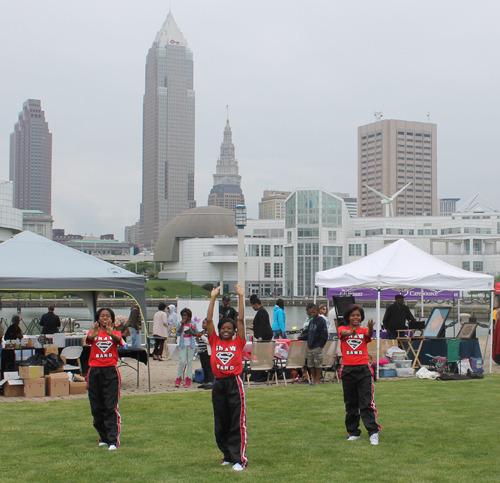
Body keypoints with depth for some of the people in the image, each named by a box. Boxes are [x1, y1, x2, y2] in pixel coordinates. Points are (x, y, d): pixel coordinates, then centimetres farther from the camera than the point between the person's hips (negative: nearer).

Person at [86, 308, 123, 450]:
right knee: (97, 408, 8)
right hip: (95, 371, 2)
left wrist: (111, 333, -42)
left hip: (111, 371, -2)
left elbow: (118, 340, -18)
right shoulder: (93, 333, 7)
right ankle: (104, 437, 23)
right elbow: (89, 338, -17)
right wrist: (94, 334, -42)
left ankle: (113, 441, -9)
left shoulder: (115, 333, 5)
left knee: (111, 407, -8)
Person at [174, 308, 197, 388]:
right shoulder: (180, 324, 3)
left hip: (191, 344, 1)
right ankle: (179, 377, 3)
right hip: (183, 344, -1)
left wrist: (192, 333, -10)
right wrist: (182, 325, -14)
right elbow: (178, 333, -9)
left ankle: (188, 378, 9)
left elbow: (196, 333, 11)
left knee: (190, 361, 4)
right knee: (182, 361, -7)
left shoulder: (192, 324, 4)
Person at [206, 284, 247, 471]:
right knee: (221, 424, 10)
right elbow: (209, 320, 3)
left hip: (235, 383, -3)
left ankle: (240, 459, 0)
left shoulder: (238, 342, 2)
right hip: (218, 384, 3)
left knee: (237, 423, -2)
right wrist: (213, 298, 2)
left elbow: (241, 319, -1)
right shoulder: (214, 342, 7)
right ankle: (228, 455, 24)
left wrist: (240, 296, -2)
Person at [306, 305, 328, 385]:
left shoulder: (322, 321, -8)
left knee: (318, 364, -2)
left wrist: (321, 345, -13)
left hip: (317, 347, -7)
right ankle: (314, 379, 17)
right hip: (310, 347, 7)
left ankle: (317, 380, 4)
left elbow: (324, 335, -10)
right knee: (310, 364, 8)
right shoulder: (311, 321, 15)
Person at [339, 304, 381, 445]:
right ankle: (353, 432, 20)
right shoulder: (343, 329, 5)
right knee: (350, 404, 10)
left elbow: (369, 334, -18)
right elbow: (343, 333, -19)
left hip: (363, 370, -1)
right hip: (347, 370, 1)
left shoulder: (364, 330, 6)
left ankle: (373, 432, -9)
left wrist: (370, 327, -42)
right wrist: (350, 332, -43)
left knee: (367, 403, -7)